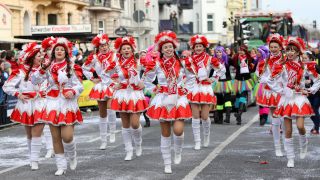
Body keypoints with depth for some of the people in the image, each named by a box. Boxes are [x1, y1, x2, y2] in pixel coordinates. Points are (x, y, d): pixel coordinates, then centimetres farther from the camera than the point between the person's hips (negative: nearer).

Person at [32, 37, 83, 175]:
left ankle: (72, 156, 21)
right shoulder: (48, 67, 7)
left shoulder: (72, 68, -1)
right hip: (53, 104, 3)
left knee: (67, 136, -11)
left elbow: (80, 86, -2)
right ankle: (61, 166, 15)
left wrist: (73, 92, -22)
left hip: (68, 104, -3)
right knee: (56, 137, 4)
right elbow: (35, 81, 3)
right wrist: (42, 69, -11)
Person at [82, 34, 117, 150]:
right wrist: (92, 79, 4)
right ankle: (103, 141, 16)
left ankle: (112, 133, -2)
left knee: (110, 109, -24)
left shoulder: (114, 56, -6)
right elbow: (85, 68, 12)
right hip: (100, 87, 3)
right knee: (102, 114, 9)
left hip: (112, 86, -3)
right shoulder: (94, 58, 0)